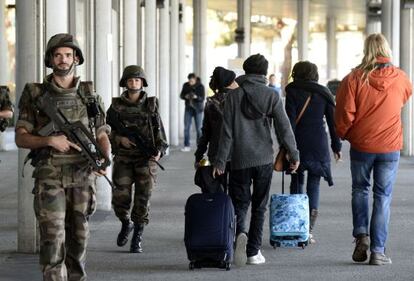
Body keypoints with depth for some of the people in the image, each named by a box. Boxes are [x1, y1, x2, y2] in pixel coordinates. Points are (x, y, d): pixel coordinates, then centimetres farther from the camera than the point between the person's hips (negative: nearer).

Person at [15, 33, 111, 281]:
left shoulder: (90, 95, 8)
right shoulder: (35, 95, 2)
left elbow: (102, 136, 9)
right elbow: (21, 138, 1)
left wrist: (105, 159, -13)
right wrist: (50, 140, -17)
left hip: (82, 177, 2)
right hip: (49, 177, -2)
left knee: (78, 237, 9)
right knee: (53, 238, -11)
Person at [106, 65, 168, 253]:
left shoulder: (151, 105, 4)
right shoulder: (116, 106, 4)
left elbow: (159, 131, 3)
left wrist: (159, 150, -13)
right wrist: (119, 139, -11)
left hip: (146, 160, 0)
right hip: (123, 158, 0)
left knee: (142, 200, -4)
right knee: (120, 198, -8)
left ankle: (137, 238, 8)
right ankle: (126, 224, 23)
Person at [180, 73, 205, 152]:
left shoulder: (200, 86, -11)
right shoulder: (185, 85, -2)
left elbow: (202, 98, -13)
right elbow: (181, 95, 4)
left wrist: (196, 97, -33)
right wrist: (185, 96, -18)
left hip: (198, 109, -3)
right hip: (188, 108, 3)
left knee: (198, 128, 2)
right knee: (186, 127, -4)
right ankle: (187, 146, -2)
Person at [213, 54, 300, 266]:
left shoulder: (234, 95, -1)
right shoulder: (271, 96, -1)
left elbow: (227, 131, -4)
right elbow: (284, 128, -2)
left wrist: (220, 161, 0)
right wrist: (294, 155, 7)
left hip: (240, 160, 0)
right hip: (264, 159, 1)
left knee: (239, 202, 7)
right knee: (259, 206, 9)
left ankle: (240, 233, -23)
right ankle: (253, 252, 8)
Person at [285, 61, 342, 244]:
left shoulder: (293, 92, -3)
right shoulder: (324, 93, 6)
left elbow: (290, 121, -9)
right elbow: (332, 121, 6)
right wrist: (336, 146, 13)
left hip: (298, 145, -1)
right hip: (319, 146, 2)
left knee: (297, 183, 11)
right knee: (314, 185, 5)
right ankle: (309, 231, -2)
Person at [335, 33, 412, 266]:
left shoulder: (354, 79, -10)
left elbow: (344, 113, -10)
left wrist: (343, 134, 9)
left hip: (361, 144, 0)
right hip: (390, 146, 0)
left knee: (360, 189, 20)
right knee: (383, 197, 5)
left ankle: (361, 234, 3)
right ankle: (378, 251, 4)